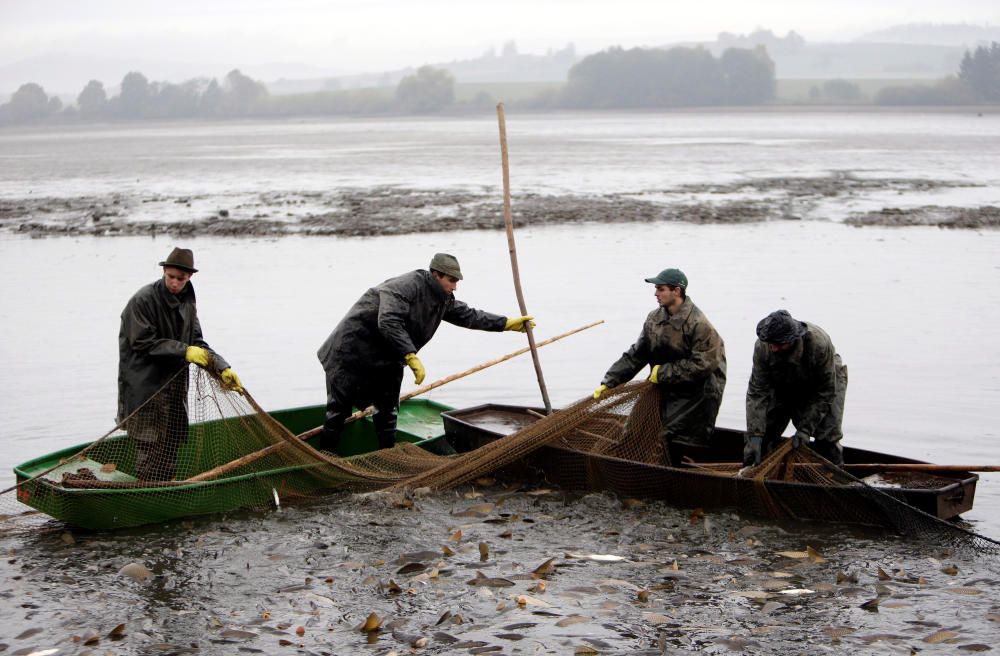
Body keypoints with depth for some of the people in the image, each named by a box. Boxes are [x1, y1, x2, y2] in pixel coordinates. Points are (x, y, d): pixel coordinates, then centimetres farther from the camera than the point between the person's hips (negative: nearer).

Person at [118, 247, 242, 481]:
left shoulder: (186, 302, 10)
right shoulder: (143, 300, -12)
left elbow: (197, 343, 10)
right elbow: (143, 343, -16)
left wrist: (222, 368, -3)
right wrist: (184, 351, -20)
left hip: (174, 387, 7)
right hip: (146, 388, -7)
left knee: (172, 442, 11)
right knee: (150, 445, -8)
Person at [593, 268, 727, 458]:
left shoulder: (699, 324, -19)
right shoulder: (654, 319, 3)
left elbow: (703, 364, -22)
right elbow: (635, 355, 7)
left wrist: (664, 372, -17)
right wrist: (609, 382, 0)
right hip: (665, 391, 7)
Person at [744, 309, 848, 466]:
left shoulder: (820, 344, -38)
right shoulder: (762, 347, -30)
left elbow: (825, 392, -27)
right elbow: (757, 393, -28)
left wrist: (806, 429, -29)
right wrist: (755, 436, -35)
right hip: (782, 387, 2)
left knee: (827, 438, -15)